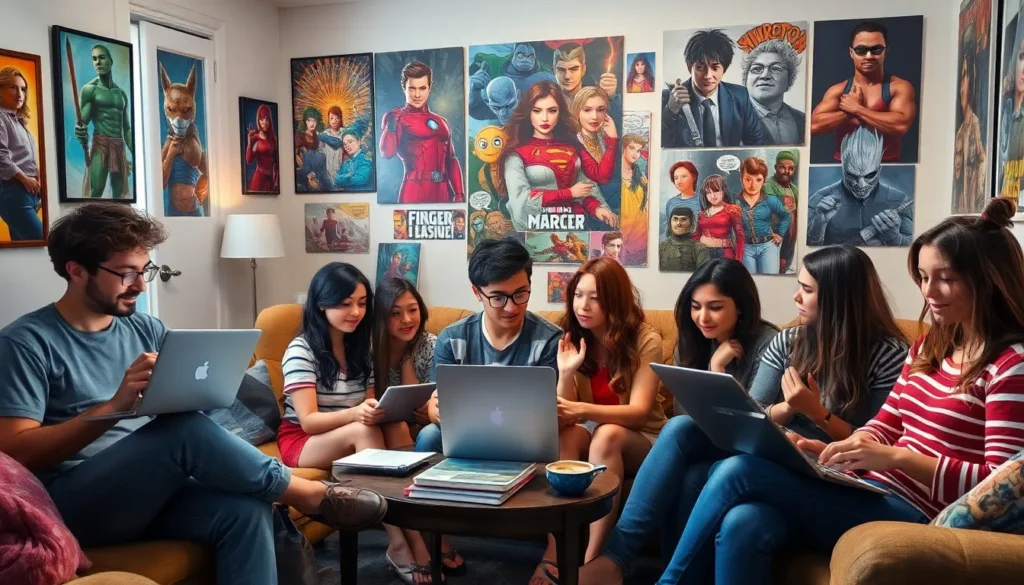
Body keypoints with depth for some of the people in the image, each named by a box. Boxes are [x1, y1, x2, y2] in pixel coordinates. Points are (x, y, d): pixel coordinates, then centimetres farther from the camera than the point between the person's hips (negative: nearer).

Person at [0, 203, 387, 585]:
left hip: (149, 492, 5)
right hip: (70, 503, -5)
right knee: (183, 427, -32)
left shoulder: (146, 330, 11)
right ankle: (311, 494, -15)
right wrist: (115, 405, -27)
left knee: (245, 511, -27)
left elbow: (190, 399, 10)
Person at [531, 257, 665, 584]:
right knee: (567, 432, -30)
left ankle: (592, 559, -35)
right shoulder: (573, 342, -1)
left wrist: (582, 410, -38)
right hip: (591, 437, 3)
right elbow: (566, 414, -5)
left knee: (607, 435, -35)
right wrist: (566, 374, -25)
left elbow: (639, 411, -23)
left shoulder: (645, 340, -13)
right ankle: (554, 553, -35)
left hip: (641, 440, -3)